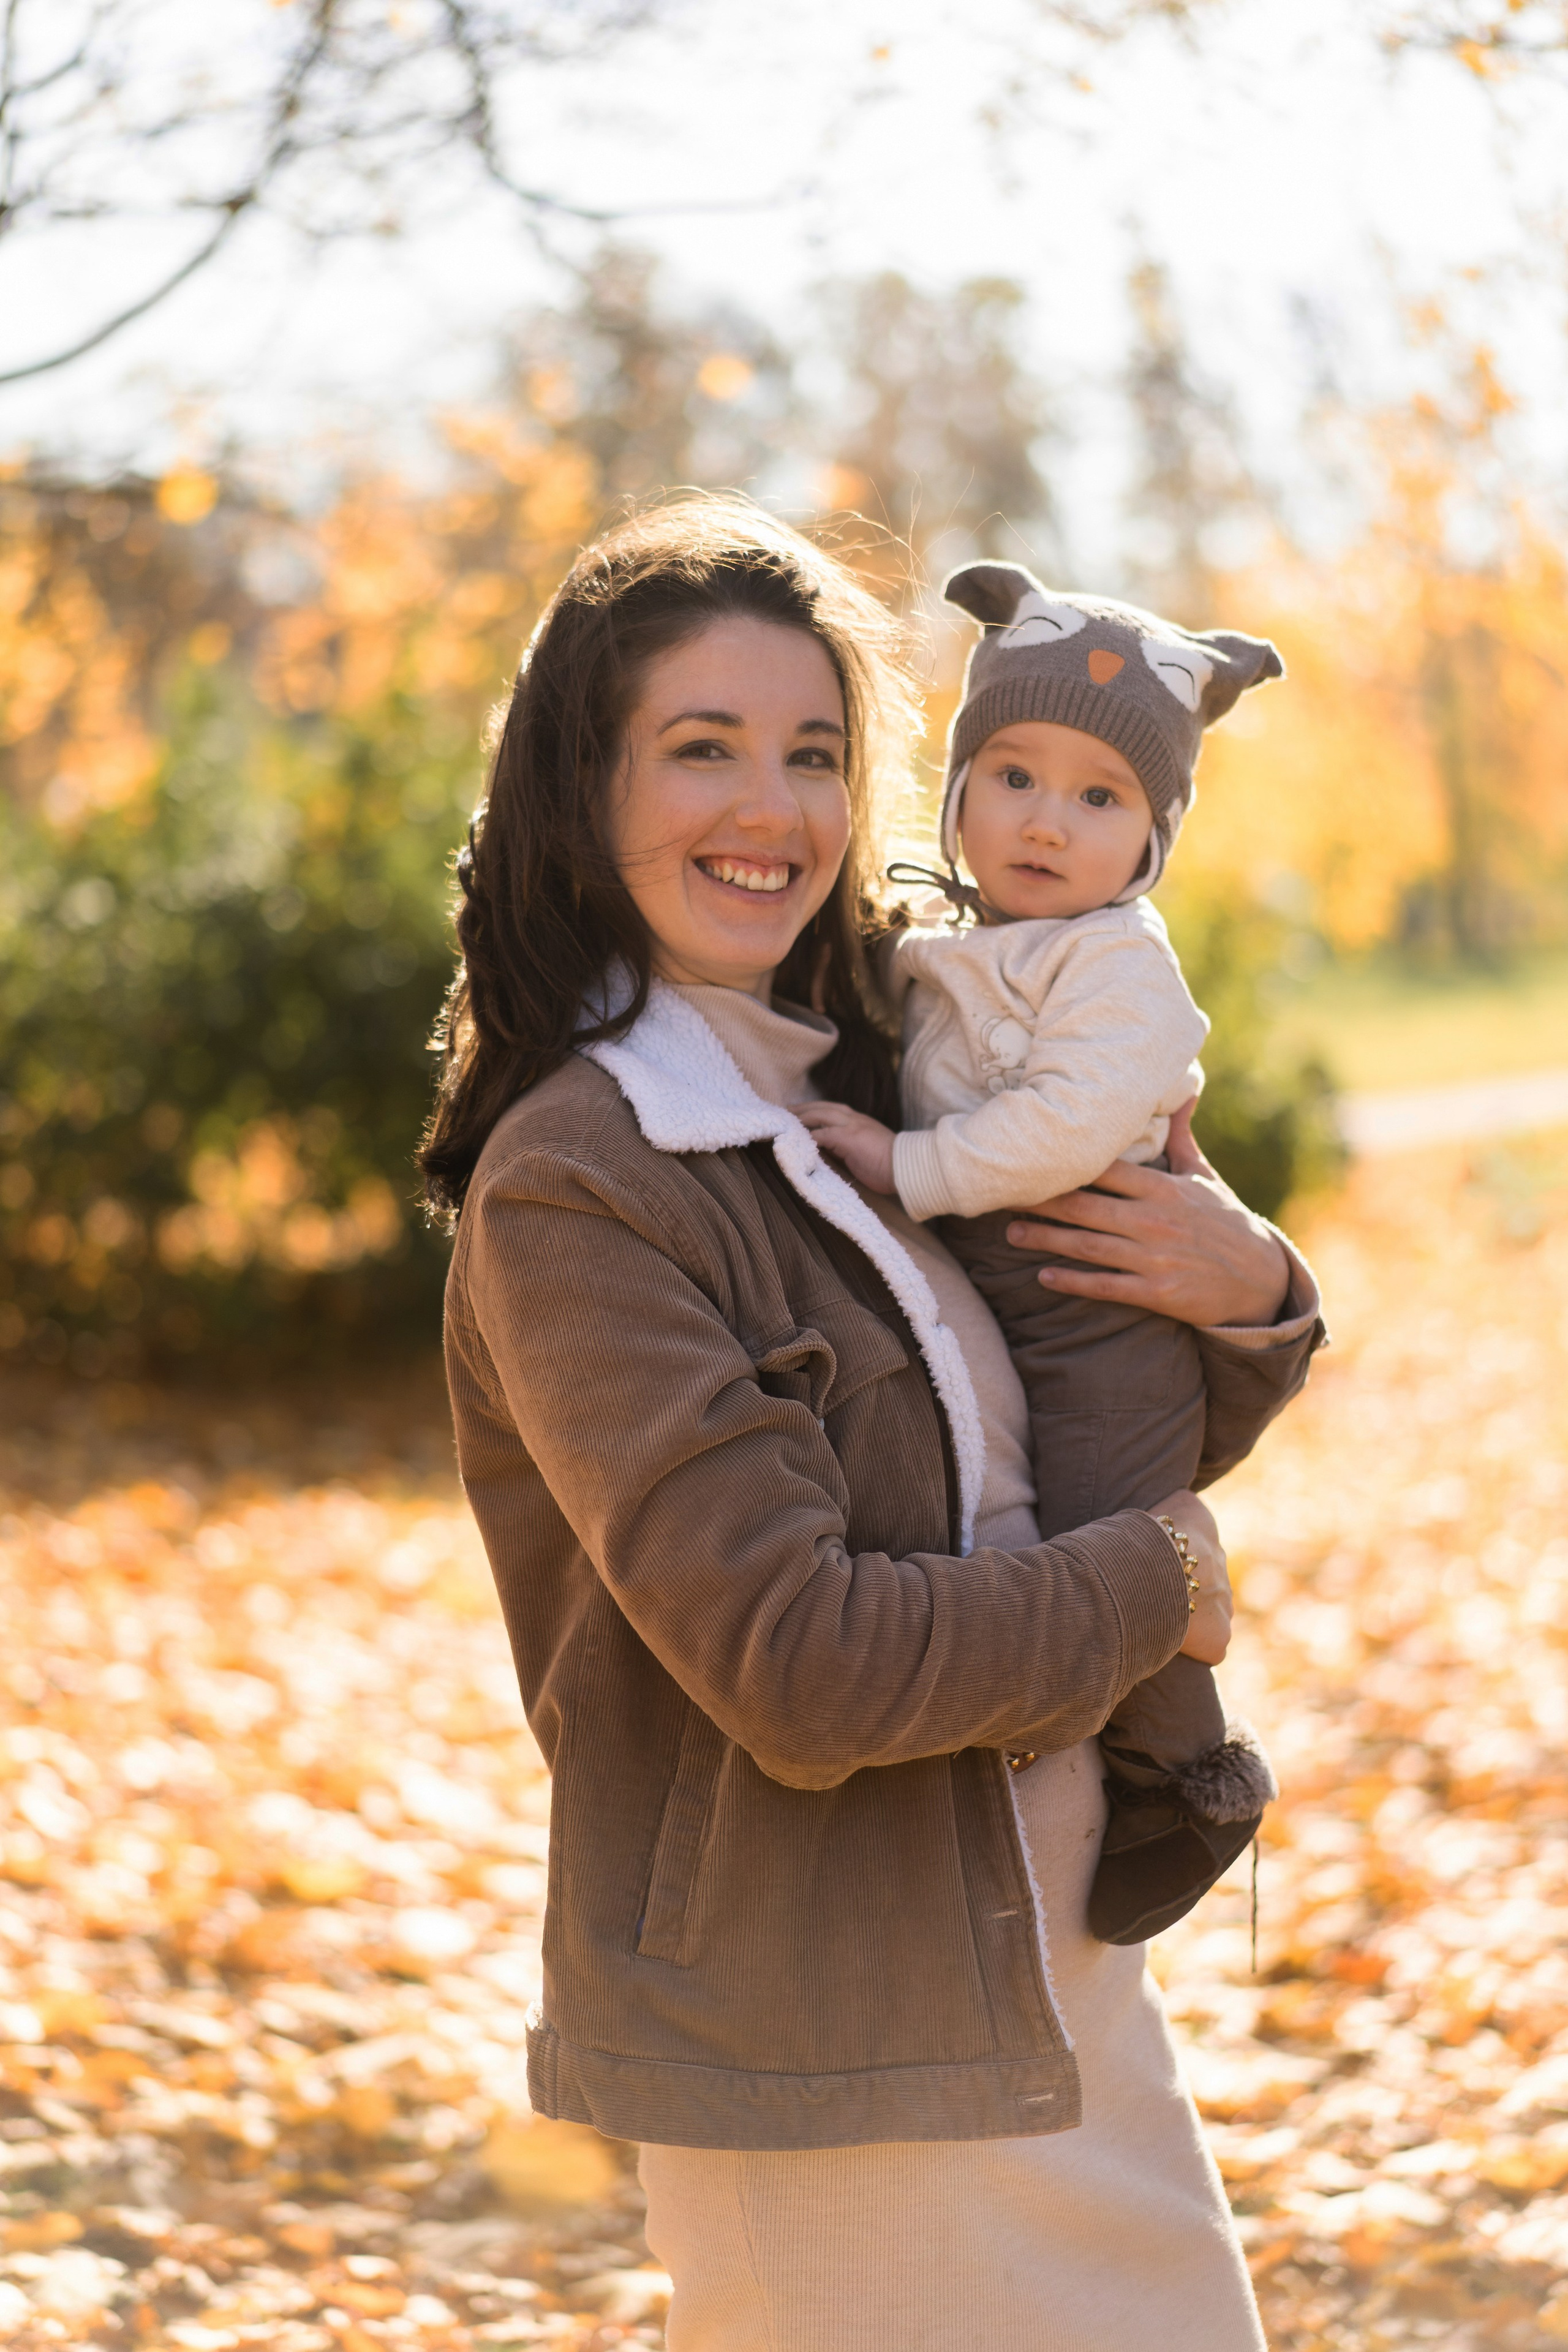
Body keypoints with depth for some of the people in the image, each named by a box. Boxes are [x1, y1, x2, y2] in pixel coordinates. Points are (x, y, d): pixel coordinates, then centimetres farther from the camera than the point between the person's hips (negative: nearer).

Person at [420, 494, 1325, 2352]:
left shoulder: (859, 1100, 8)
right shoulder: (573, 1188, -17)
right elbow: (802, 1666, -25)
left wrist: (1248, 1291, -4)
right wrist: (1152, 1587, -11)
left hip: (1055, 1978, 8)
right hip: (829, 2068, -8)